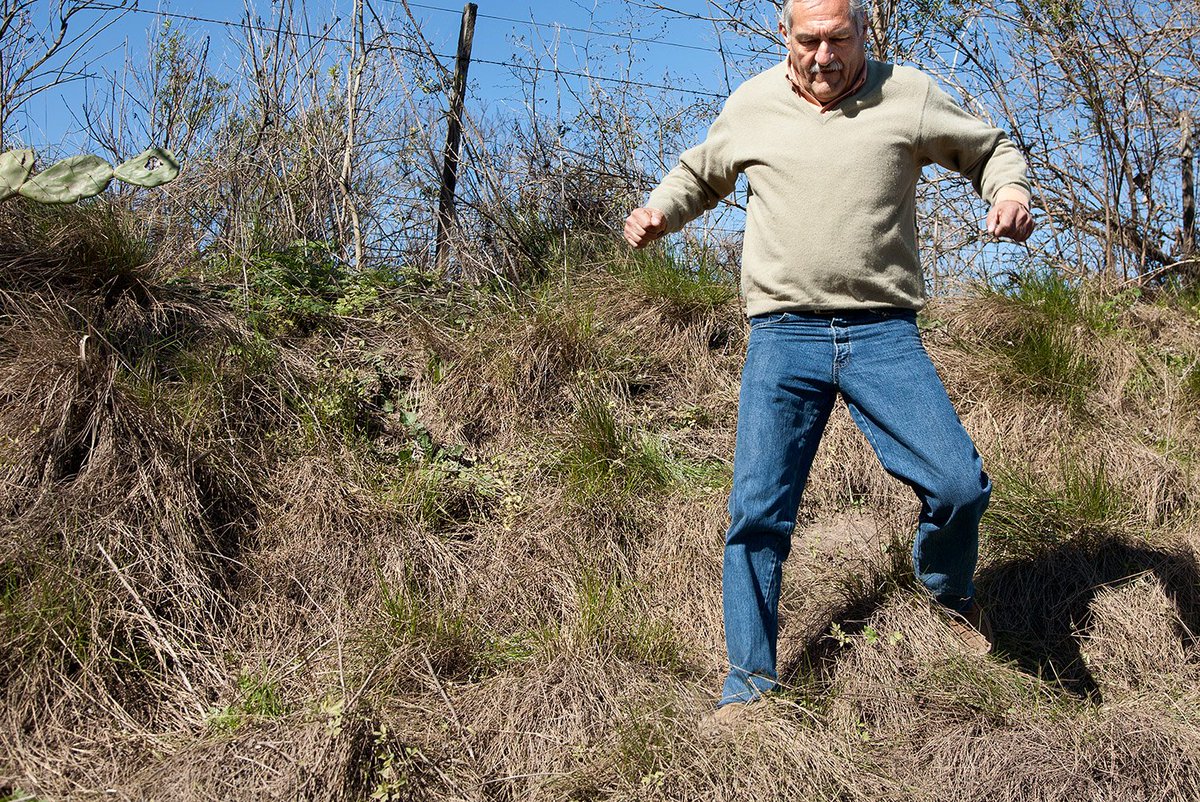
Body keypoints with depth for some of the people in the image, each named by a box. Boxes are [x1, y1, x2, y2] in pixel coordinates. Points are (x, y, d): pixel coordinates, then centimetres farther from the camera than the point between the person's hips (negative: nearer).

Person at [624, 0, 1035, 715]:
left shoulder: (908, 96, 5)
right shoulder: (750, 105, 9)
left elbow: (992, 148, 18)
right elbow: (698, 175, 26)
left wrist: (1011, 188, -5)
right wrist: (659, 213, 6)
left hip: (883, 333, 0)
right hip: (783, 335, 1)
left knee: (960, 484, -10)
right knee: (759, 510, -3)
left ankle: (948, 588, 26)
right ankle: (751, 682, 10)